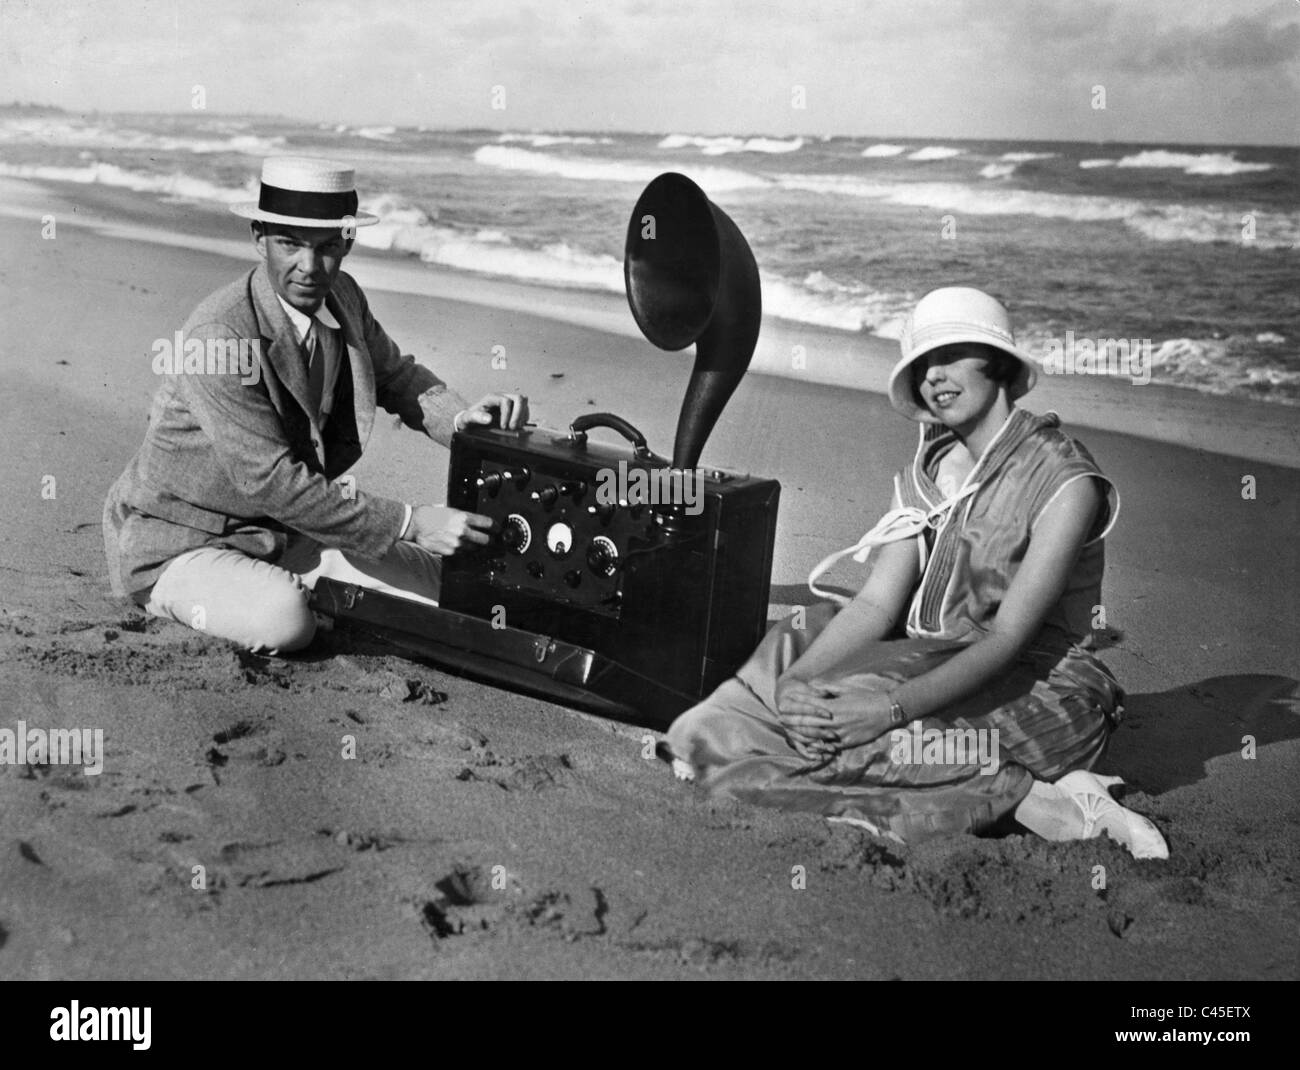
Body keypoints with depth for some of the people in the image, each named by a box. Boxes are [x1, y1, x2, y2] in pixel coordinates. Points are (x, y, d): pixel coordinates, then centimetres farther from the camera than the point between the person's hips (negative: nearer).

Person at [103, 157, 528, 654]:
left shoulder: (343, 297, -5)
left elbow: (395, 374, 9)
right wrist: (411, 524, -32)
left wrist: (462, 417, -15)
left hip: (284, 528, 6)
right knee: (283, 621, -34)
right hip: (178, 544, -6)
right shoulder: (219, 337, -30)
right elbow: (272, 483, -32)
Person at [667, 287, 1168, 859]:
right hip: (933, 664, 7)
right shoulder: (927, 469, 8)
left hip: (1035, 688, -6)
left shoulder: (1064, 481, -13)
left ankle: (1028, 799, -18)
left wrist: (891, 707, -33)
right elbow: (876, 602, -1)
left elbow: (1010, 638, -21)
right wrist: (797, 680, -20)